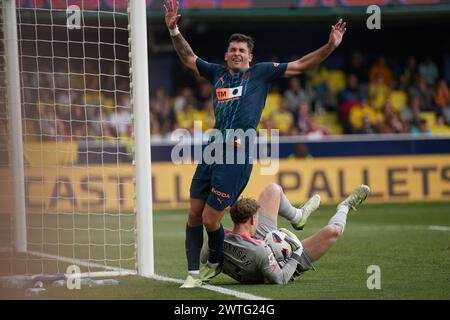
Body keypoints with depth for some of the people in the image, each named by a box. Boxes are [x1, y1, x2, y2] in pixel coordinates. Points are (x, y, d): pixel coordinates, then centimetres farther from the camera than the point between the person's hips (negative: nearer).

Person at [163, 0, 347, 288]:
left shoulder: (261, 73, 6)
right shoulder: (218, 73, 17)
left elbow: (301, 65, 5)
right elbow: (188, 58, 30)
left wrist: (330, 46, -5)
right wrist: (174, 30, 21)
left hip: (236, 156, -5)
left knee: (210, 218, -5)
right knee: (194, 215, 2)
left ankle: (216, 263, 21)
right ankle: (193, 272, 10)